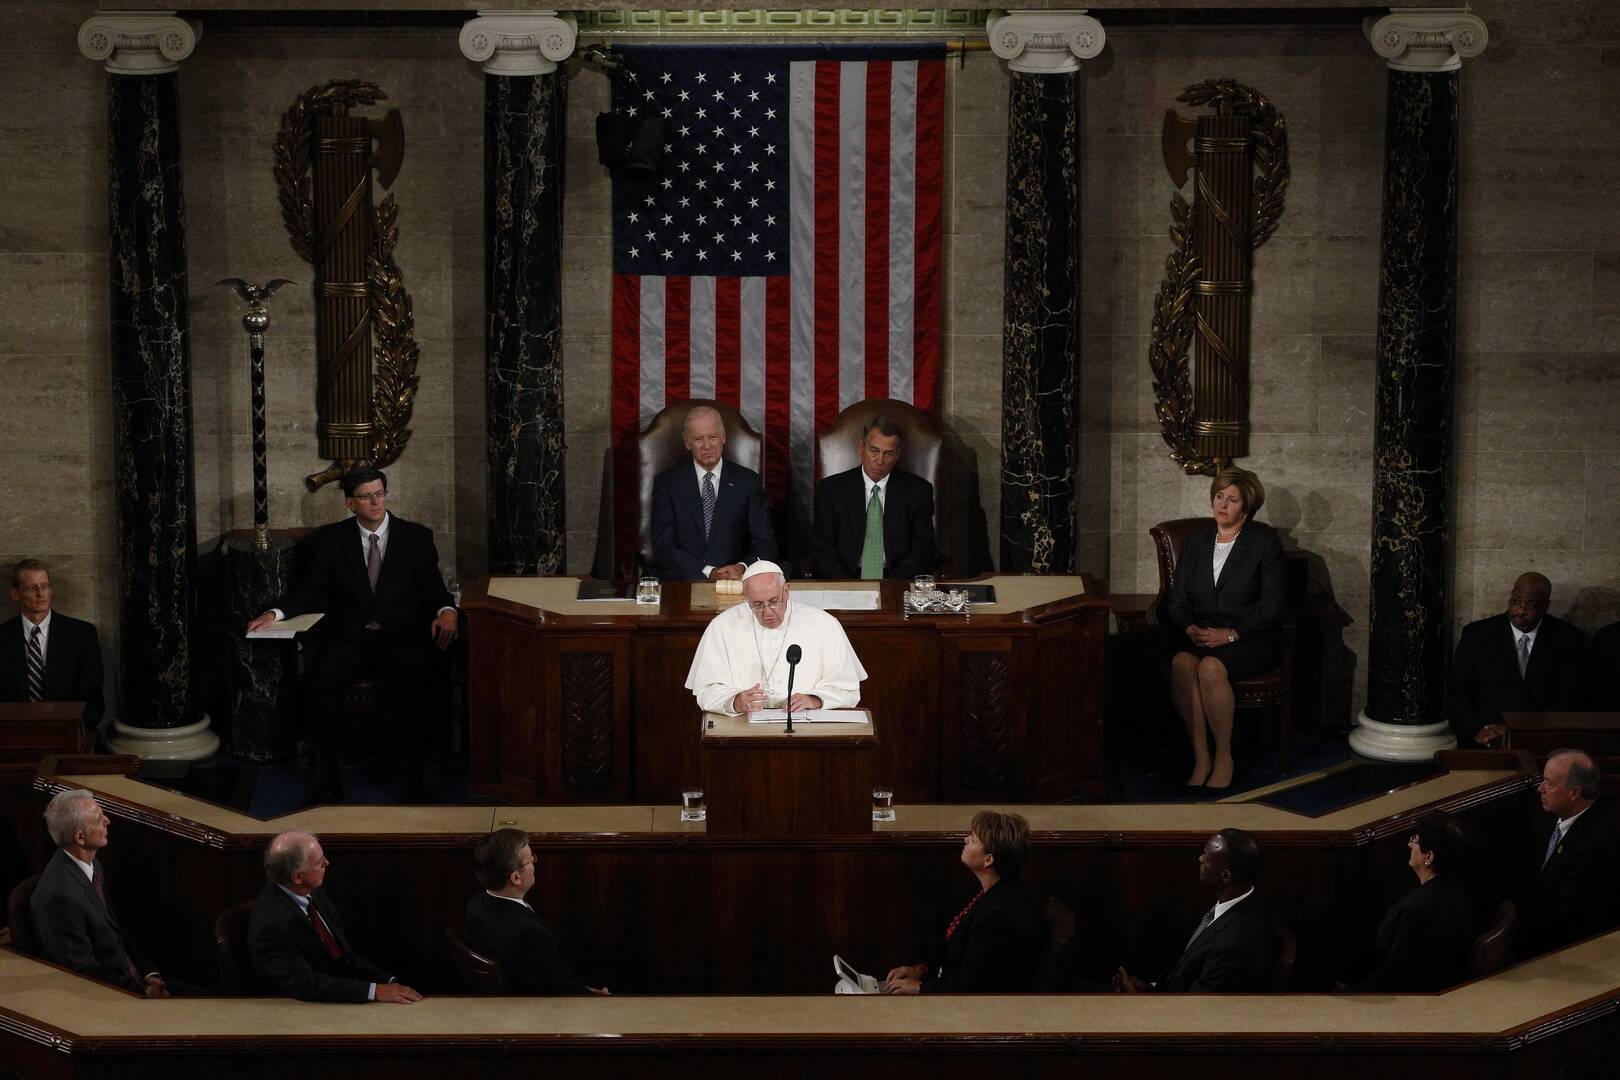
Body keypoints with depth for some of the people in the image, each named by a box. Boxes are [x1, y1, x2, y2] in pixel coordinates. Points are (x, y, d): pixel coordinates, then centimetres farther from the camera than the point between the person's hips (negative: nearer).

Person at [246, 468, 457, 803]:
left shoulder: (416, 537, 11)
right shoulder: (330, 539, 12)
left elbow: (433, 588, 9)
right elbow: (310, 592, 10)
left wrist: (446, 611, -14)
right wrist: (275, 613, -8)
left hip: (402, 637, -1)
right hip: (351, 637, 1)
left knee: (418, 677, -35)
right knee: (325, 677, -32)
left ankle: (416, 776, -30)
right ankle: (327, 777, -26)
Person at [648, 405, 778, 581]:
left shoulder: (747, 481, 9)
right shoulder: (667, 483, 6)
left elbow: (766, 545, 5)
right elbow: (663, 548, -2)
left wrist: (742, 567, -17)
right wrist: (708, 573, -15)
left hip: (733, 585, 1)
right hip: (681, 583, -1)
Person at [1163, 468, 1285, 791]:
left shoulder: (1265, 542, 2)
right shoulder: (1195, 543, 16)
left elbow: (1271, 608, -5)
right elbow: (1177, 601, 13)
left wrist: (1229, 634, -16)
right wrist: (1190, 629, -9)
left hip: (1250, 639, -4)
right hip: (1199, 635, 4)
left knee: (1211, 667, -35)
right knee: (1181, 664, -32)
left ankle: (1224, 758, -22)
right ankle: (1200, 758, -27)